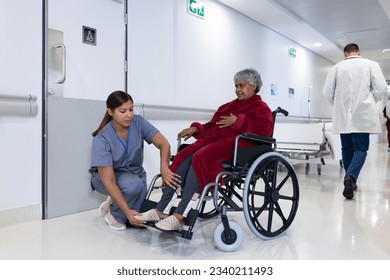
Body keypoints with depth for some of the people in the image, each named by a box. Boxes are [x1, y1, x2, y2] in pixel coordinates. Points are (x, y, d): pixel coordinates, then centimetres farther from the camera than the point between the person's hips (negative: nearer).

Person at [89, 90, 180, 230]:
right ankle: (114, 214, -6)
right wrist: (127, 211, -39)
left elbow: (163, 143, -23)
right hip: (107, 176, -3)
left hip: (134, 173, 4)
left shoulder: (138, 122, -17)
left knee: (140, 221, -15)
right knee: (134, 185, -37)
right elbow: (108, 181, -31)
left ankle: (114, 202, 15)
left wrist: (164, 167, -44)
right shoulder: (101, 140, -27)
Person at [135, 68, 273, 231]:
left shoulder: (260, 107, 10)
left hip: (235, 145, -7)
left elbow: (265, 129, -9)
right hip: (213, 139, 7)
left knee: (200, 158, -33)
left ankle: (180, 216, -35)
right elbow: (212, 125, 27)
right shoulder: (230, 105, 30)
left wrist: (238, 121, -14)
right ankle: (162, 210, -27)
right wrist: (196, 128, 8)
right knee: (183, 157, -21)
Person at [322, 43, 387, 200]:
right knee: (360, 148, -2)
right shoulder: (371, 64, 2)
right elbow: (381, 88, -4)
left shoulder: (337, 67, 5)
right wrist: (370, 103, 13)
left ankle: (350, 181, 18)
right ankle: (350, 177, -24)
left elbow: (327, 91, 0)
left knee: (347, 149, 12)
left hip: (342, 115, 2)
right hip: (362, 115, -2)